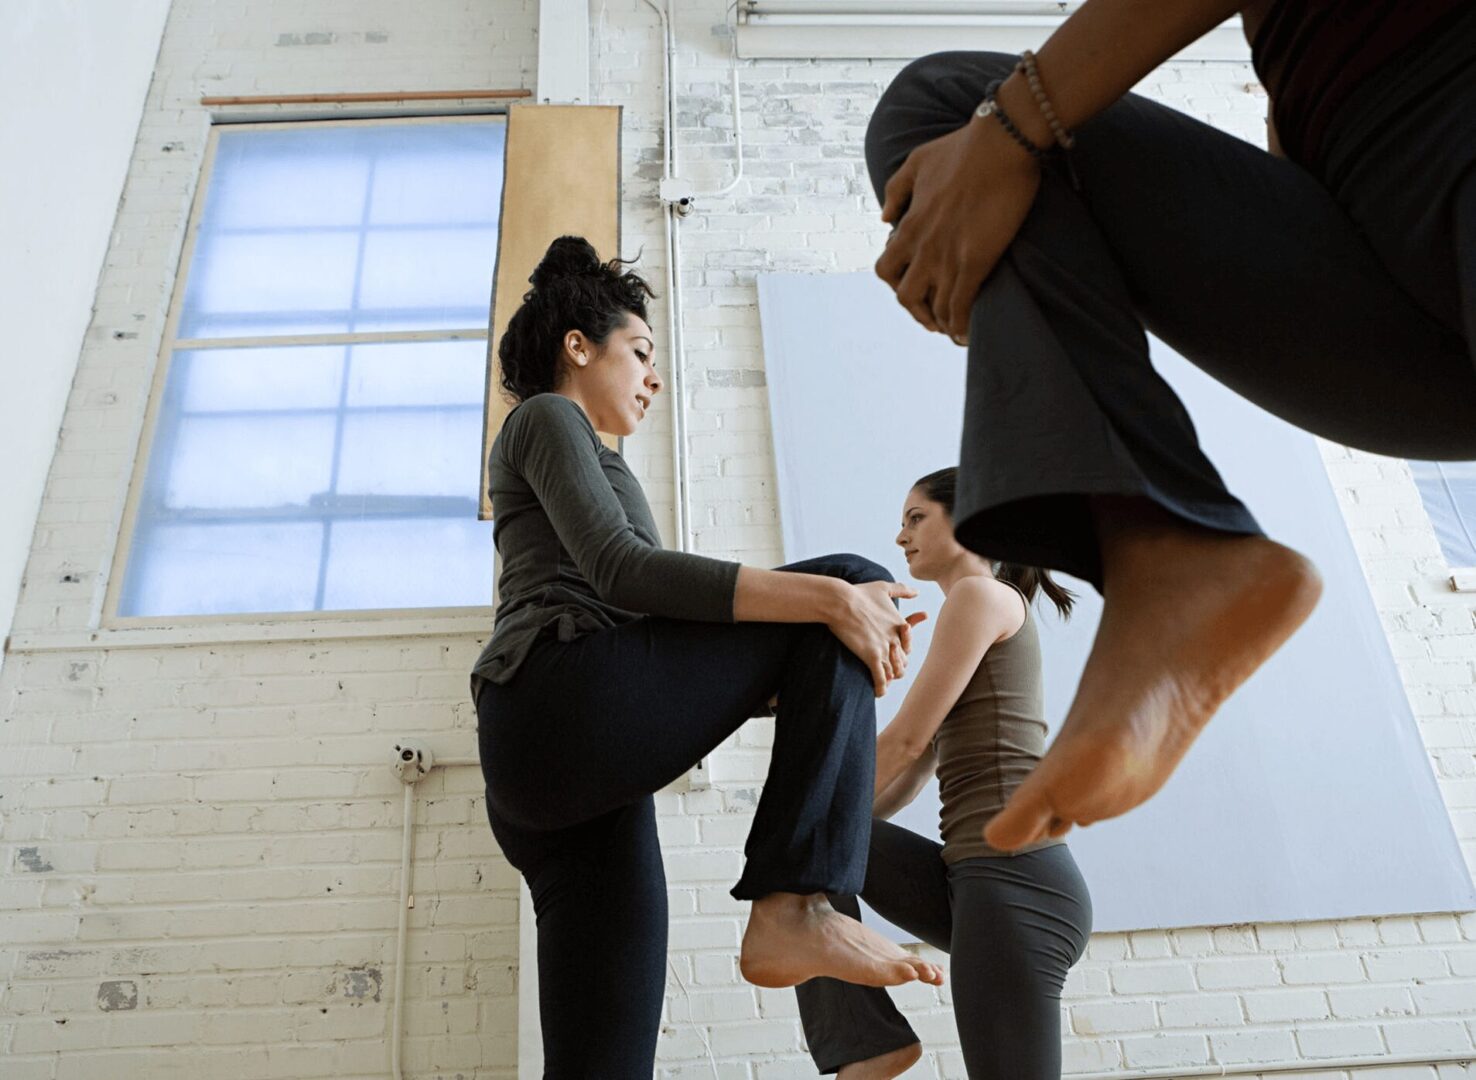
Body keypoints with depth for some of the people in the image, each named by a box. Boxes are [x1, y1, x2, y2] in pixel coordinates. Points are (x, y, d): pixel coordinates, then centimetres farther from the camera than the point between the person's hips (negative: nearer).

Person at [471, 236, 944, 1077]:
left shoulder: (573, 454, 38)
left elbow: (649, 613, 29)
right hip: (567, 698, -9)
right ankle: (792, 909, -20)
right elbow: (622, 570, -11)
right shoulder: (546, 417, 10)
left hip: (537, 773, 10)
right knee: (848, 581, -9)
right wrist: (826, 599, -16)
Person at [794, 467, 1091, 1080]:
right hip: (978, 880, 10)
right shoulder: (979, 616, 25)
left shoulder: (980, 594, -3)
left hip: (1012, 876, -10)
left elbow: (907, 740, -8)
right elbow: (918, 770, 24)